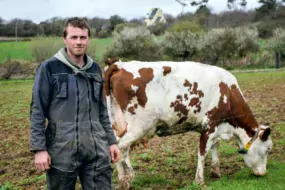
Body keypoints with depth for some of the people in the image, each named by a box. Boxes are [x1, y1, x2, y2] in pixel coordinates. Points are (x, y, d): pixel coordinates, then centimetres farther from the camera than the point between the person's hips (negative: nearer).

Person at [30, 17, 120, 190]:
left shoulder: (95, 69, 10)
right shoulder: (49, 68, -5)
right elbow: (37, 110, -6)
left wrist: (111, 141, 14)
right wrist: (39, 148, -11)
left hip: (97, 150, 4)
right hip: (62, 150, -4)